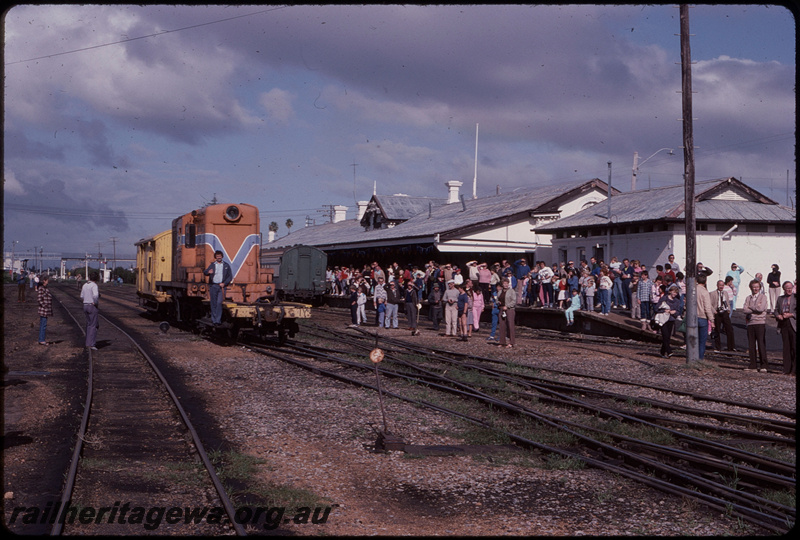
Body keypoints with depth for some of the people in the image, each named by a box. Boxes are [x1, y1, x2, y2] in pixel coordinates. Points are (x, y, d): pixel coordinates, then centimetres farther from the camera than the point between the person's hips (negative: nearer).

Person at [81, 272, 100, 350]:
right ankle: (91, 344, -9)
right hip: (92, 306, -8)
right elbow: (95, 295, -30)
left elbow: (82, 297, 17)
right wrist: (95, 302, -16)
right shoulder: (94, 285, -15)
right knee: (94, 325, -4)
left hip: (85, 305, 8)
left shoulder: (85, 285, 10)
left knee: (89, 324, 18)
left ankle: (89, 342, 23)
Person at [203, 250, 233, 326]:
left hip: (221, 286, -2)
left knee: (219, 303, -10)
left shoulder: (226, 265, 6)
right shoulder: (212, 265, 9)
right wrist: (208, 272, -23)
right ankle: (213, 319, 13)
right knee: (213, 303, 4)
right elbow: (205, 272, 2)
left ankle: (218, 320, -9)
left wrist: (224, 283, -7)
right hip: (213, 286, 2)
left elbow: (230, 276, 6)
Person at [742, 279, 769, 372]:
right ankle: (753, 365, 9)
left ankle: (763, 366, -3)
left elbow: (761, 308, -10)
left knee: (761, 344, -7)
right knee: (751, 345, 4)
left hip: (760, 323, -4)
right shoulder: (748, 298, 16)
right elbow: (744, 309, 1)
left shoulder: (763, 297, 4)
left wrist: (750, 307, 0)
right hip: (750, 323, 4)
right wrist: (755, 309, -8)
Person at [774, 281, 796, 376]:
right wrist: (778, 315, -2)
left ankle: (794, 370, -3)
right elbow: (776, 310, 17)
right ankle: (787, 369, 11)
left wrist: (791, 314, -14)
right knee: (786, 347, 7)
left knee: (794, 347, -6)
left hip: (793, 324, -4)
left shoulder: (795, 297, 2)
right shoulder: (780, 298, 16)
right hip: (783, 324, 4)